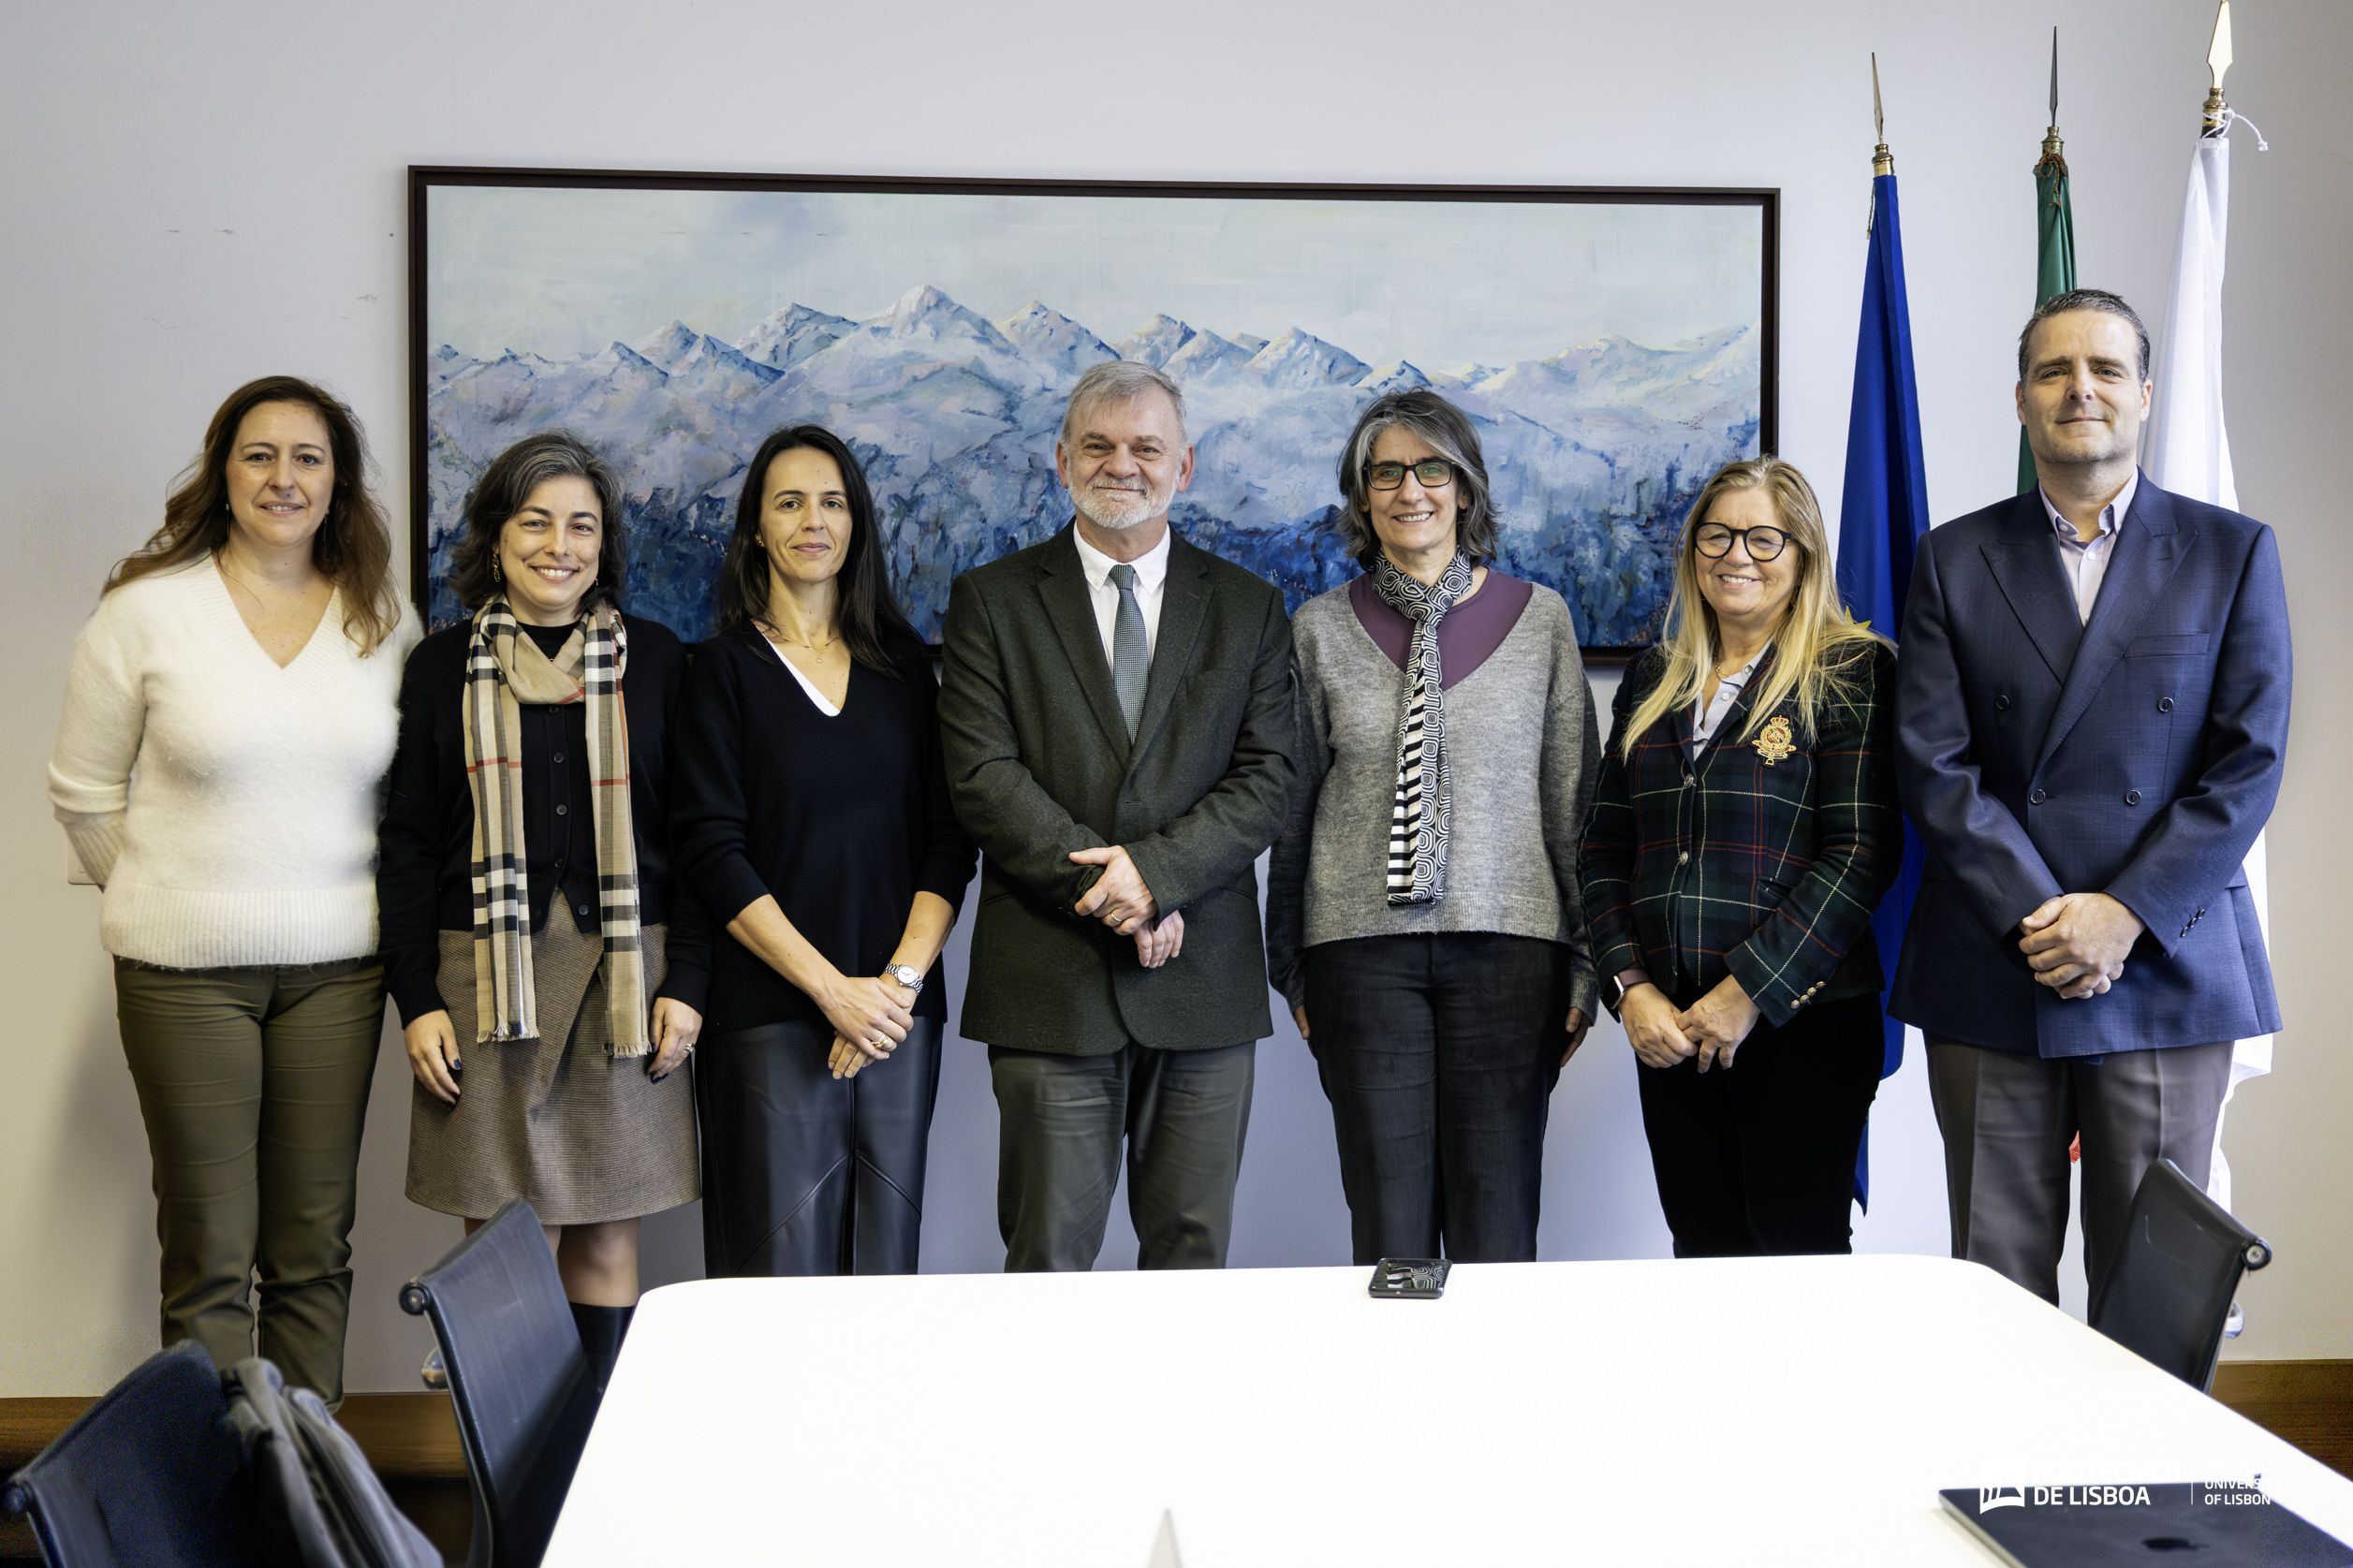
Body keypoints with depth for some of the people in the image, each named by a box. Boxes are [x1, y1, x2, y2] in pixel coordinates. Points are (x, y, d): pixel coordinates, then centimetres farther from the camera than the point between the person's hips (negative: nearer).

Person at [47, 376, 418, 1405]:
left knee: (315, 1250, 7)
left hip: (337, 965, 2)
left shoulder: (385, 619, 6)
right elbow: (84, 793, 5)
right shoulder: (148, 609, -1)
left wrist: (340, 897, 10)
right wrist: (167, 900, 9)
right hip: (186, 970, -2)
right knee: (208, 1253, 1)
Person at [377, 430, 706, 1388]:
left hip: (624, 979, 1)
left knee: (607, 1238, 4)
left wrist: (686, 982, -2)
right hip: (486, 981, 0)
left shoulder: (653, 660, 7)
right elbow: (408, 842, 7)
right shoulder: (445, 666, 7)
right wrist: (416, 999, -1)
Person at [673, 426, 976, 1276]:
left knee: (884, 1256, 6)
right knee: (782, 1262, -2)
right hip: (771, 1012, -3)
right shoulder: (724, 669, 2)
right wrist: (833, 989, -12)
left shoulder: (903, 661, 11)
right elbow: (712, 854, -6)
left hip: (898, 1008, 3)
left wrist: (902, 978, -7)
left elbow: (949, 836, 7)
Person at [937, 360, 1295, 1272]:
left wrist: (1155, 870, -14)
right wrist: (1107, 886, -14)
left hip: (1205, 984, 2)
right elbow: (983, 777, -5)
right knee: (1048, 1261, 3)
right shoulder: (990, 601, 5)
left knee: (1194, 1256, 8)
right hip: (1050, 982, -1)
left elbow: (1268, 777, 1)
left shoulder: (1248, 609, 10)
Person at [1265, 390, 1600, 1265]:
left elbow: (1575, 802, 7)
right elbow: (1290, 810, 11)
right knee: (1388, 1231, 3)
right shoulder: (1321, 630, 7)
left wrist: (1584, 964, 4)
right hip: (1363, 951, 0)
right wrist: (1291, 969, 10)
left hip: (1507, 942, 0)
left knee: (1497, 1234, 2)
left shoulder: (1539, 619, 6)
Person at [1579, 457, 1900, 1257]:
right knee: (1704, 1251, 7)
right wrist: (1631, 986, -2)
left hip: (1802, 1018, -4)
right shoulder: (1652, 681, 15)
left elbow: (1862, 853, -9)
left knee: (1799, 1248, -3)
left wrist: (1749, 993, -13)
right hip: (1668, 1025, 4)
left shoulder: (1851, 672, 0)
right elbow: (1603, 848, 12)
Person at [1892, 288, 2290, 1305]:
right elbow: (1934, 764, -1)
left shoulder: (2231, 553, 7)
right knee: (1995, 1293, 5)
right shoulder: (1953, 561, 8)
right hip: (1989, 975, 1)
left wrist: (2124, 915, -11)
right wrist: (2040, 918, -11)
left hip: (2167, 970, 0)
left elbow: (2248, 762, -1)